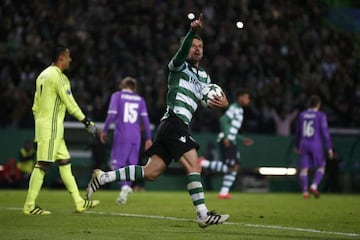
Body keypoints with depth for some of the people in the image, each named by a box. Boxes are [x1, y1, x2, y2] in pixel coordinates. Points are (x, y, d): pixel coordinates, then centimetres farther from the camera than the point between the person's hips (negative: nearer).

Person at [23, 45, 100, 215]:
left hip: (42, 124, 10)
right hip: (51, 127, -10)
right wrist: (87, 122, -6)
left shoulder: (43, 75, 16)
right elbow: (70, 104, -12)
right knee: (42, 164, -9)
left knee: (65, 162, 9)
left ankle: (79, 202, 10)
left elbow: (35, 106, 18)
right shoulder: (58, 77, -12)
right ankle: (29, 206, -8)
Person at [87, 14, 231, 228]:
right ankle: (203, 215, -16)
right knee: (194, 167, -15)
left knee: (151, 173, 4)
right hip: (175, 123, -8)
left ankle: (103, 177, 9)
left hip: (170, 129, 8)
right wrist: (193, 32, -39)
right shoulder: (179, 67, 1)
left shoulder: (204, 77, 24)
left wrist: (223, 103, -3)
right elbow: (182, 52, -20)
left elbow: (212, 99, 23)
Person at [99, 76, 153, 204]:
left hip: (121, 135, -3)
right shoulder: (140, 99, 13)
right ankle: (127, 186, 2)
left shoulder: (117, 96, 6)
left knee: (117, 163, -5)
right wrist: (149, 138, 7)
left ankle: (124, 186, -29)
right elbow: (145, 118, 6)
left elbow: (112, 114, -6)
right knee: (131, 163, 12)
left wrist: (104, 130, 1)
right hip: (136, 136, 3)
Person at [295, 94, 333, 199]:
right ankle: (314, 186, -7)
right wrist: (329, 148, -7)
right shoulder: (321, 115, -6)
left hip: (304, 144, 4)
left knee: (304, 169, 3)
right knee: (321, 167, 12)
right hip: (316, 145, -3)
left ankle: (305, 192, -7)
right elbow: (325, 132, -11)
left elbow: (298, 132, 14)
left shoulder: (302, 115, 7)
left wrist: (297, 146, 27)